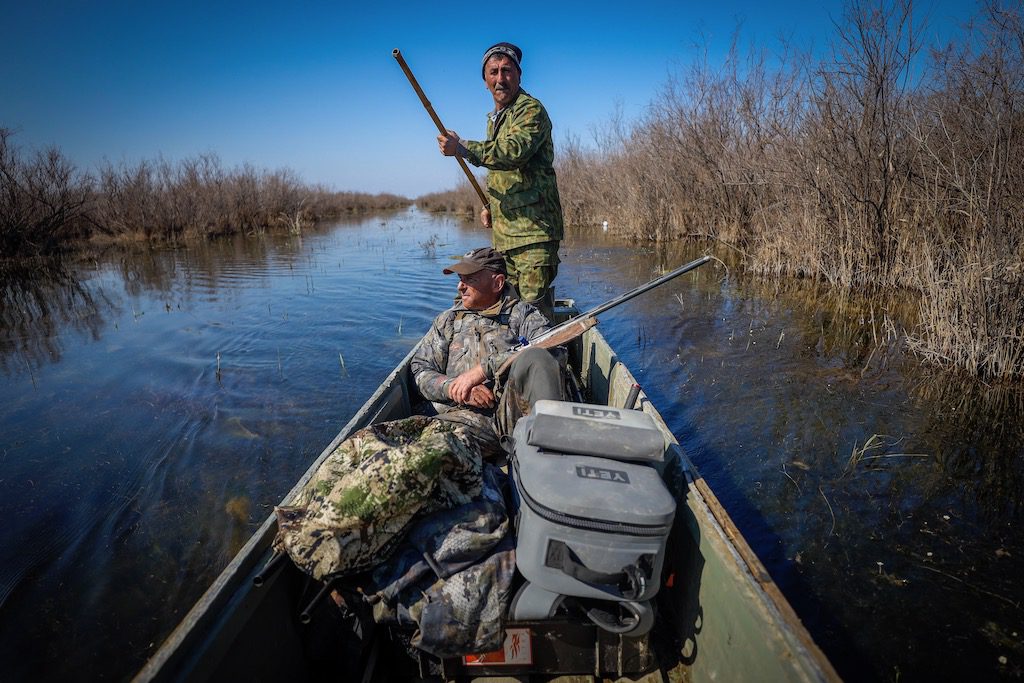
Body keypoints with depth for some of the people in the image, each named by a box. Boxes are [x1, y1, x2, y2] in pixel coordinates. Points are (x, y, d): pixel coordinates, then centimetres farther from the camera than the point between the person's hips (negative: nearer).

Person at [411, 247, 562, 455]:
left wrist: (485, 367, -14)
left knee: (535, 356, -32)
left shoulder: (522, 313, 15)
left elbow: (549, 347, -6)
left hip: (512, 408, -1)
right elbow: (421, 370, 19)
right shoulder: (447, 320, 25)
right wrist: (453, 388, -4)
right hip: (465, 416, 1)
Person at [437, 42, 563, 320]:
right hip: (504, 230, 9)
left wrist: (462, 147, -24)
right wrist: (489, 205, 16)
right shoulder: (494, 118, 21)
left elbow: (514, 151, -28)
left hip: (533, 227, -9)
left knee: (535, 303, -13)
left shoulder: (531, 109, -8)